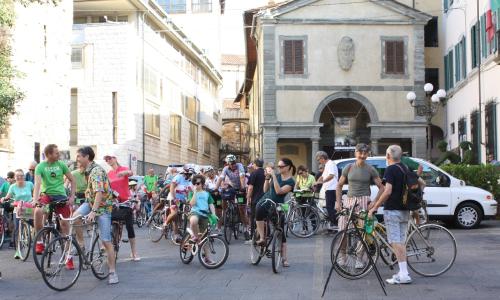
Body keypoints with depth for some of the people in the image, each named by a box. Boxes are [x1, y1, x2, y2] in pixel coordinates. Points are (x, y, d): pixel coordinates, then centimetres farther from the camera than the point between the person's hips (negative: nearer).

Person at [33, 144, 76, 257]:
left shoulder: (61, 164, 2)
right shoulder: (40, 167, -5)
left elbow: (72, 180, 8)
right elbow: (37, 183, -17)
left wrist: (72, 196, -1)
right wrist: (35, 199, -30)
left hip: (61, 195, 2)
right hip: (46, 194, -2)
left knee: (64, 223, -2)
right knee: (38, 211, -32)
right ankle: (39, 242, -16)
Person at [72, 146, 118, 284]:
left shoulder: (96, 171, -22)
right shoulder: (88, 170, 8)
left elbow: (99, 192, -32)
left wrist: (93, 211, -40)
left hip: (103, 205, -8)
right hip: (91, 201, 8)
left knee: (106, 241, -8)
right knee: (75, 216, -23)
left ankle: (113, 272, -1)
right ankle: (80, 244, -4)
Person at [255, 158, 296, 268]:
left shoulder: (291, 182, -6)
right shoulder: (276, 176, 7)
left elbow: (279, 191, -21)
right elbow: (266, 189, 5)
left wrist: (273, 176, -23)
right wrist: (267, 177, -8)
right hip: (266, 201, 2)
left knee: (281, 232, -1)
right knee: (259, 209, -35)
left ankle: (284, 258, 8)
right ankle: (262, 238, -26)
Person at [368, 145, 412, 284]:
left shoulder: (390, 169, -12)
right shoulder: (405, 168, 12)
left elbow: (388, 191, -21)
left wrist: (375, 207, -16)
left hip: (392, 210, -8)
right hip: (405, 210, 8)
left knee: (395, 242, -7)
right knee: (401, 241, 13)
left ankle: (404, 275, -10)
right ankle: (404, 272, 15)